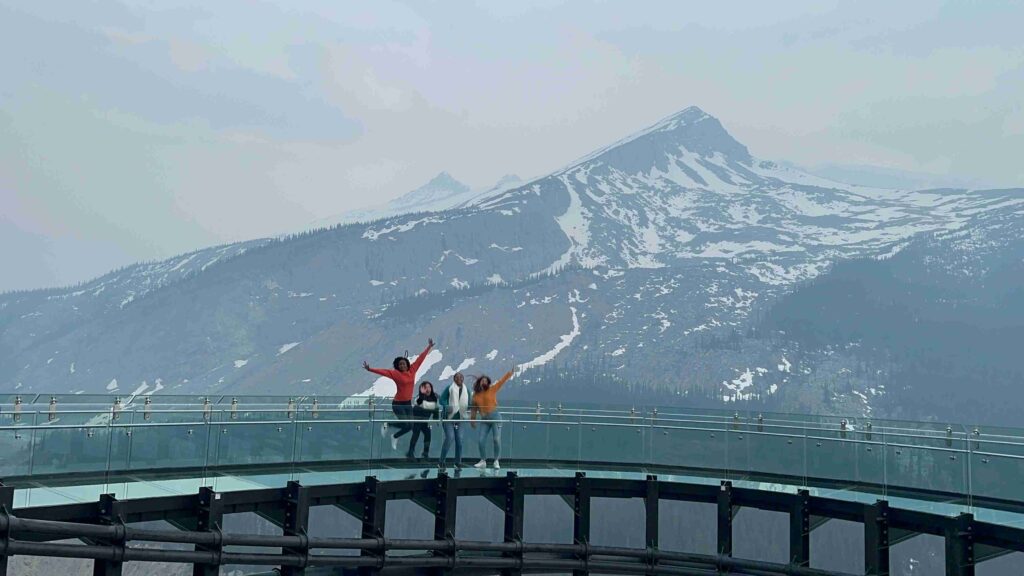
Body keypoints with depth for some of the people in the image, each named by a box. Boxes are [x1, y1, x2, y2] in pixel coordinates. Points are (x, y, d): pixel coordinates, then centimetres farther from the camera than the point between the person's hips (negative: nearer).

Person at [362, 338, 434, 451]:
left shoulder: (412, 370, 1)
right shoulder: (395, 374, -12)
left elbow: (420, 359, 6)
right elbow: (383, 371, -20)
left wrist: (429, 347, 12)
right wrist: (370, 369, -32)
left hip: (408, 403, 6)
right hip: (398, 403, -6)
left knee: (410, 426, 5)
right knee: (405, 424, -12)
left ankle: (395, 437, 31)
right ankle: (387, 425, 16)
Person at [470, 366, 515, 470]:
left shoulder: (492, 389, 1)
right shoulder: (476, 395, 8)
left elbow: (502, 380, -3)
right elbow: (474, 409, 13)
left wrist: (510, 372, -12)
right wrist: (472, 419, 12)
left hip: (495, 417, -3)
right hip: (484, 419, 3)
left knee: (497, 439, -8)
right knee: (481, 440, -1)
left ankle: (496, 461, 3)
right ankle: (483, 461, 14)